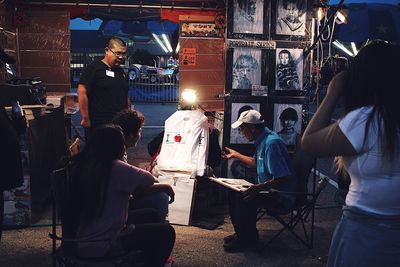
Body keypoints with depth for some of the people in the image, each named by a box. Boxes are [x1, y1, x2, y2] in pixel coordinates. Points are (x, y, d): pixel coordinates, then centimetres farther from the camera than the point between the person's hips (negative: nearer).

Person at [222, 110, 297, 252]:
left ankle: (248, 239, -6)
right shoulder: (262, 140, 7)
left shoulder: (271, 143, -25)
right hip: (267, 188, 11)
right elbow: (256, 162, 27)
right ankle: (241, 232, 19)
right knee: (233, 192, 10)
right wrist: (236, 155, 31)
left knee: (245, 199, -27)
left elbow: (284, 178, -31)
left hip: (282, 196, -11)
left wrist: (259, 187, -33)